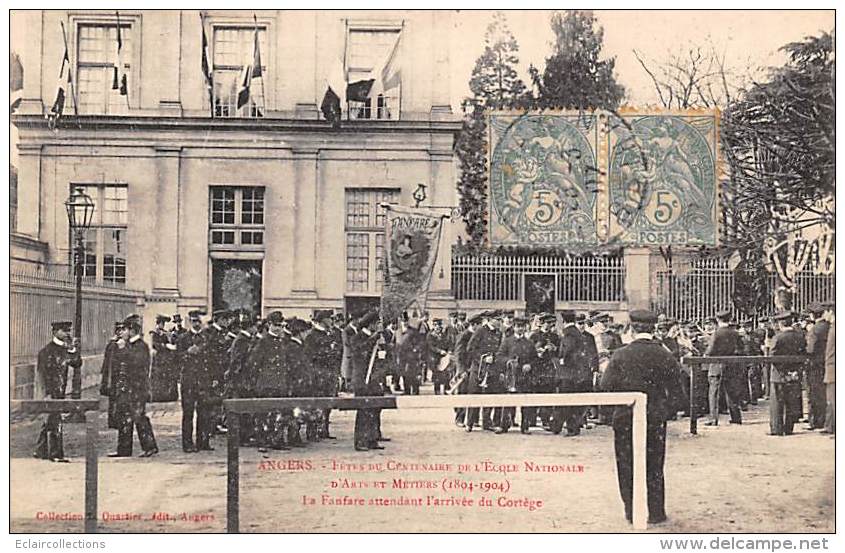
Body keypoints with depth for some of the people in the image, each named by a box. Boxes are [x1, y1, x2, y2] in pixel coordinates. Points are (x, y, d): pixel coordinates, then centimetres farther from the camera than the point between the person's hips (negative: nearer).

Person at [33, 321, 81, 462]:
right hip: (51, 391, -8)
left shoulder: (66, 349, 12)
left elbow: (77, 364, 8)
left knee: (49, 421, 14)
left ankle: (40, 451, 23)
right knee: (55, 422, -8)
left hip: (61, 391, 8)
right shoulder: (46, 351, -11)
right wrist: (47, 392, -18)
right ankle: (55, 454, -4)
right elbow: (41, 372, -13)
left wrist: (73, 350, -7)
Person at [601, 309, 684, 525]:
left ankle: (632, 511, 12)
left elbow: (606, 386, -8)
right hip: (656, 418, 1)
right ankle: (656, 512, 15)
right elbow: (675, 391, -1)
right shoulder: (665, 356, -6)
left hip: (625, 418, -1)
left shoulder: (620, 355, -9)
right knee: (654, 467, 12)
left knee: (627, 466, 10)